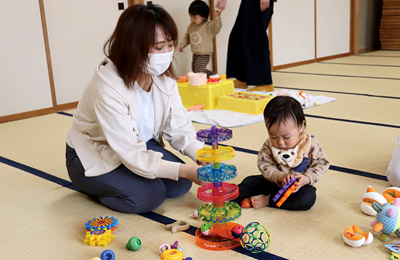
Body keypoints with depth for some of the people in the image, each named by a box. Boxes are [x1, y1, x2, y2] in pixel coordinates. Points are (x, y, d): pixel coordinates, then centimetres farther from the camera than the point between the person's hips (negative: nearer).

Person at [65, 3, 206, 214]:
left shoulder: (165, 79, -13)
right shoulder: (108, 89, -34)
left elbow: (180, 130, -12)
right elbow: (132, 155, -35)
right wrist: (185, 170, -40)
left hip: (142, 145, 6)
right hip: (95, 158, -6)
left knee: (181, 184, -12)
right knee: (150, 194, -25)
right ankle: (94, 187, 2)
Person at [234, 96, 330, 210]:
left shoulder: (310, 145, -19)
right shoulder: (269, 145, -13)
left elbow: (322, 164, -13)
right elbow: (264, 165, -15)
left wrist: (306, 178, -29)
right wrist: (280, 176, -33)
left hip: (300, 186, -3)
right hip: (274, 182, 3)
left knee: (308, 198, -31)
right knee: (250, 181, -5)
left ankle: (267, 200, -24)